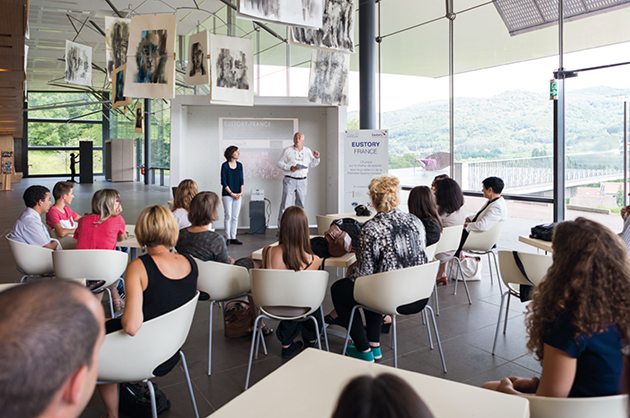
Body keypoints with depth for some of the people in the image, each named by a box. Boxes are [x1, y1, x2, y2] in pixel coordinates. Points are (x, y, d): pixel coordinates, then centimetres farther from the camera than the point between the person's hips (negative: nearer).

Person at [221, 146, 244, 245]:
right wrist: (231, 193, -10)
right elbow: (223, 182, -7)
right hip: (227, 194, -4)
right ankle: (228, 238, 3)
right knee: (228, 215, -4)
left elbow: (241, 180, 11)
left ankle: (233, 237, 11)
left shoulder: (239, 165, 9)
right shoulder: (225, 165, -5)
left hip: (238, 195, 4)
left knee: (235, 217, 5)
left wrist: (241, 192, -1)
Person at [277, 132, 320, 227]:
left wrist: (316, 158, -2)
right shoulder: (287, 150, 3)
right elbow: (280, 163, 1)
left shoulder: (307, 151, 13)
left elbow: (312, 164, 19)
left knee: (301, 205, 8)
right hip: (289, 180, -3)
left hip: (302, 181, 4)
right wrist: (290, 168, -15)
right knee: (285, 204, -7)